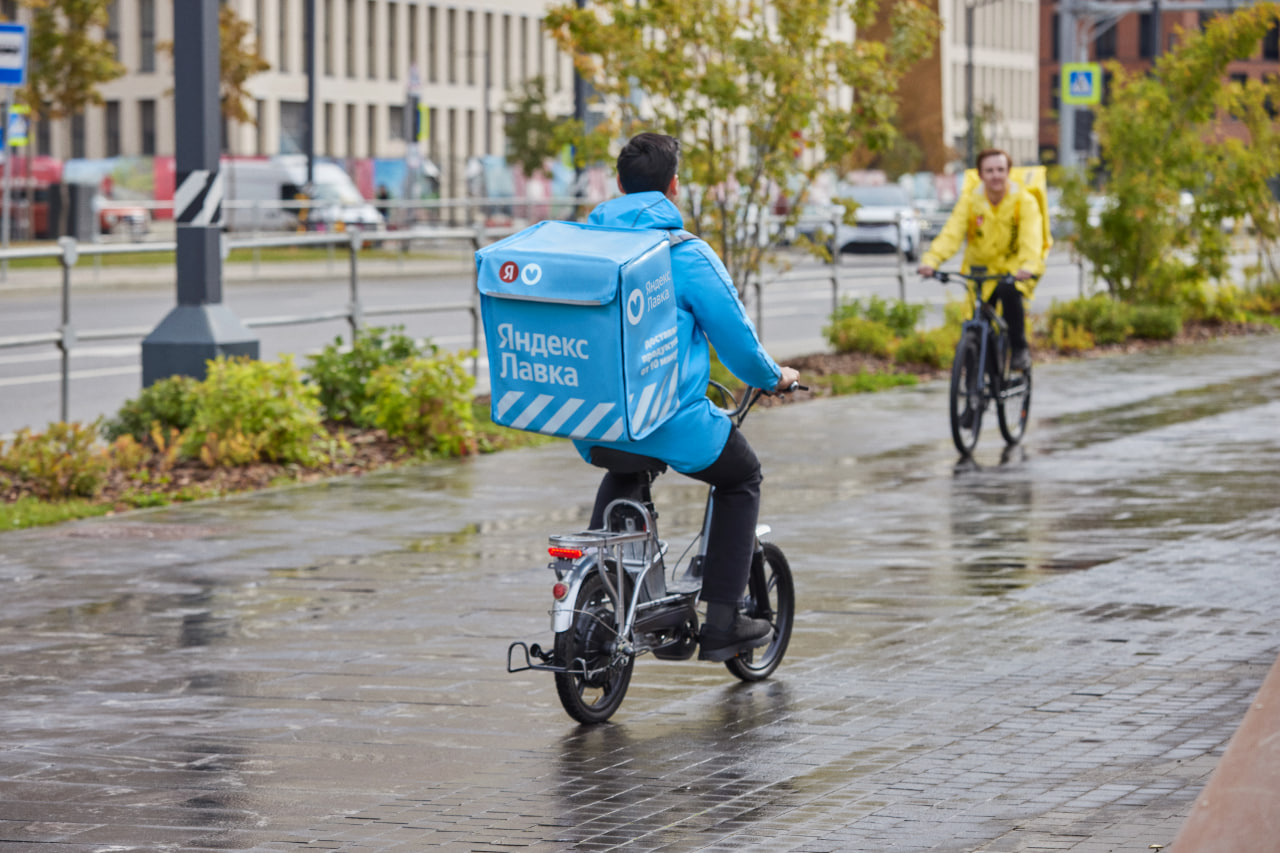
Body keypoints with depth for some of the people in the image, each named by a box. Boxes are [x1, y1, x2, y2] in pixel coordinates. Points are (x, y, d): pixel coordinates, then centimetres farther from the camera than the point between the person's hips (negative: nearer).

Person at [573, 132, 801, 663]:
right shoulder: (686, 255, -10)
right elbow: (735, 336, -4)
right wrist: (773, 378, 17)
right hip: (672, 426, -5)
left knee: (622, 474, 39)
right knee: (742, 478, 22)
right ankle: (721, 623, 15)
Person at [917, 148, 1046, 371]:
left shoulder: (1025, 201, -11)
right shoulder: (969, 202, -6)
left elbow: (1031, 237, -26)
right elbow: (951, 234, -19)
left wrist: (1028, 266, -47)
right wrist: (930, 261, -37)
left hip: (1014, 269, -3)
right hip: (981, 270, 3)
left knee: (1009, 292, -34)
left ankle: (1020, 349, -18)